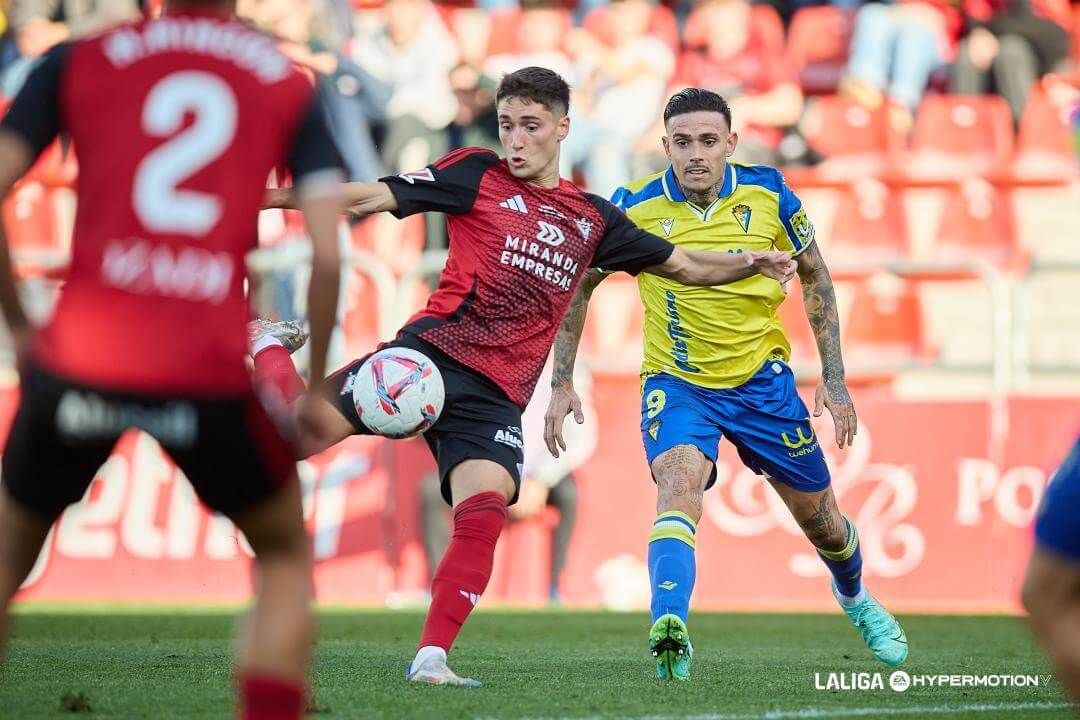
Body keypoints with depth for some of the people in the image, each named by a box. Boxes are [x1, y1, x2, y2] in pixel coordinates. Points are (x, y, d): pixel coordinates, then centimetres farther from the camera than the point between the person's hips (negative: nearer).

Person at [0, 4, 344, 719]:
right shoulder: (290, 88, 11)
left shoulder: (74, 62, 12)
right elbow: (328, 253, 1)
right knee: (286, 556, 25)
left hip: (77, 364, 1)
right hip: (209, 375, -1)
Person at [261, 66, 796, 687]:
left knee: (484, 514, -21)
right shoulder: (478, 176, 6)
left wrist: (752, 263, 7)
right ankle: (267, 346, 21)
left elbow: (686, 266, 24)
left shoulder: (593, 218, 17)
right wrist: (274, 196, -8)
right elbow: (373, 197, 1)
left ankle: (431, 658, -16)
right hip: (434, 351, -2)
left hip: (497, 395, 2)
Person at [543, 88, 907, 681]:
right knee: (679, 485, -32)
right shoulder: (634, 207, -14)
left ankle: (855, 598, 48)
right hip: (676, 382, -2)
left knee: (822, 522, 14)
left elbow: (814, 277, 5)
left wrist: (834, 379, 2)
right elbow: (578, 287, 1)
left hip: (762, 377, 2)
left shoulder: (768, 194, -11)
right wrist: (561, 385, -2)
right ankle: (669, 632, -47)